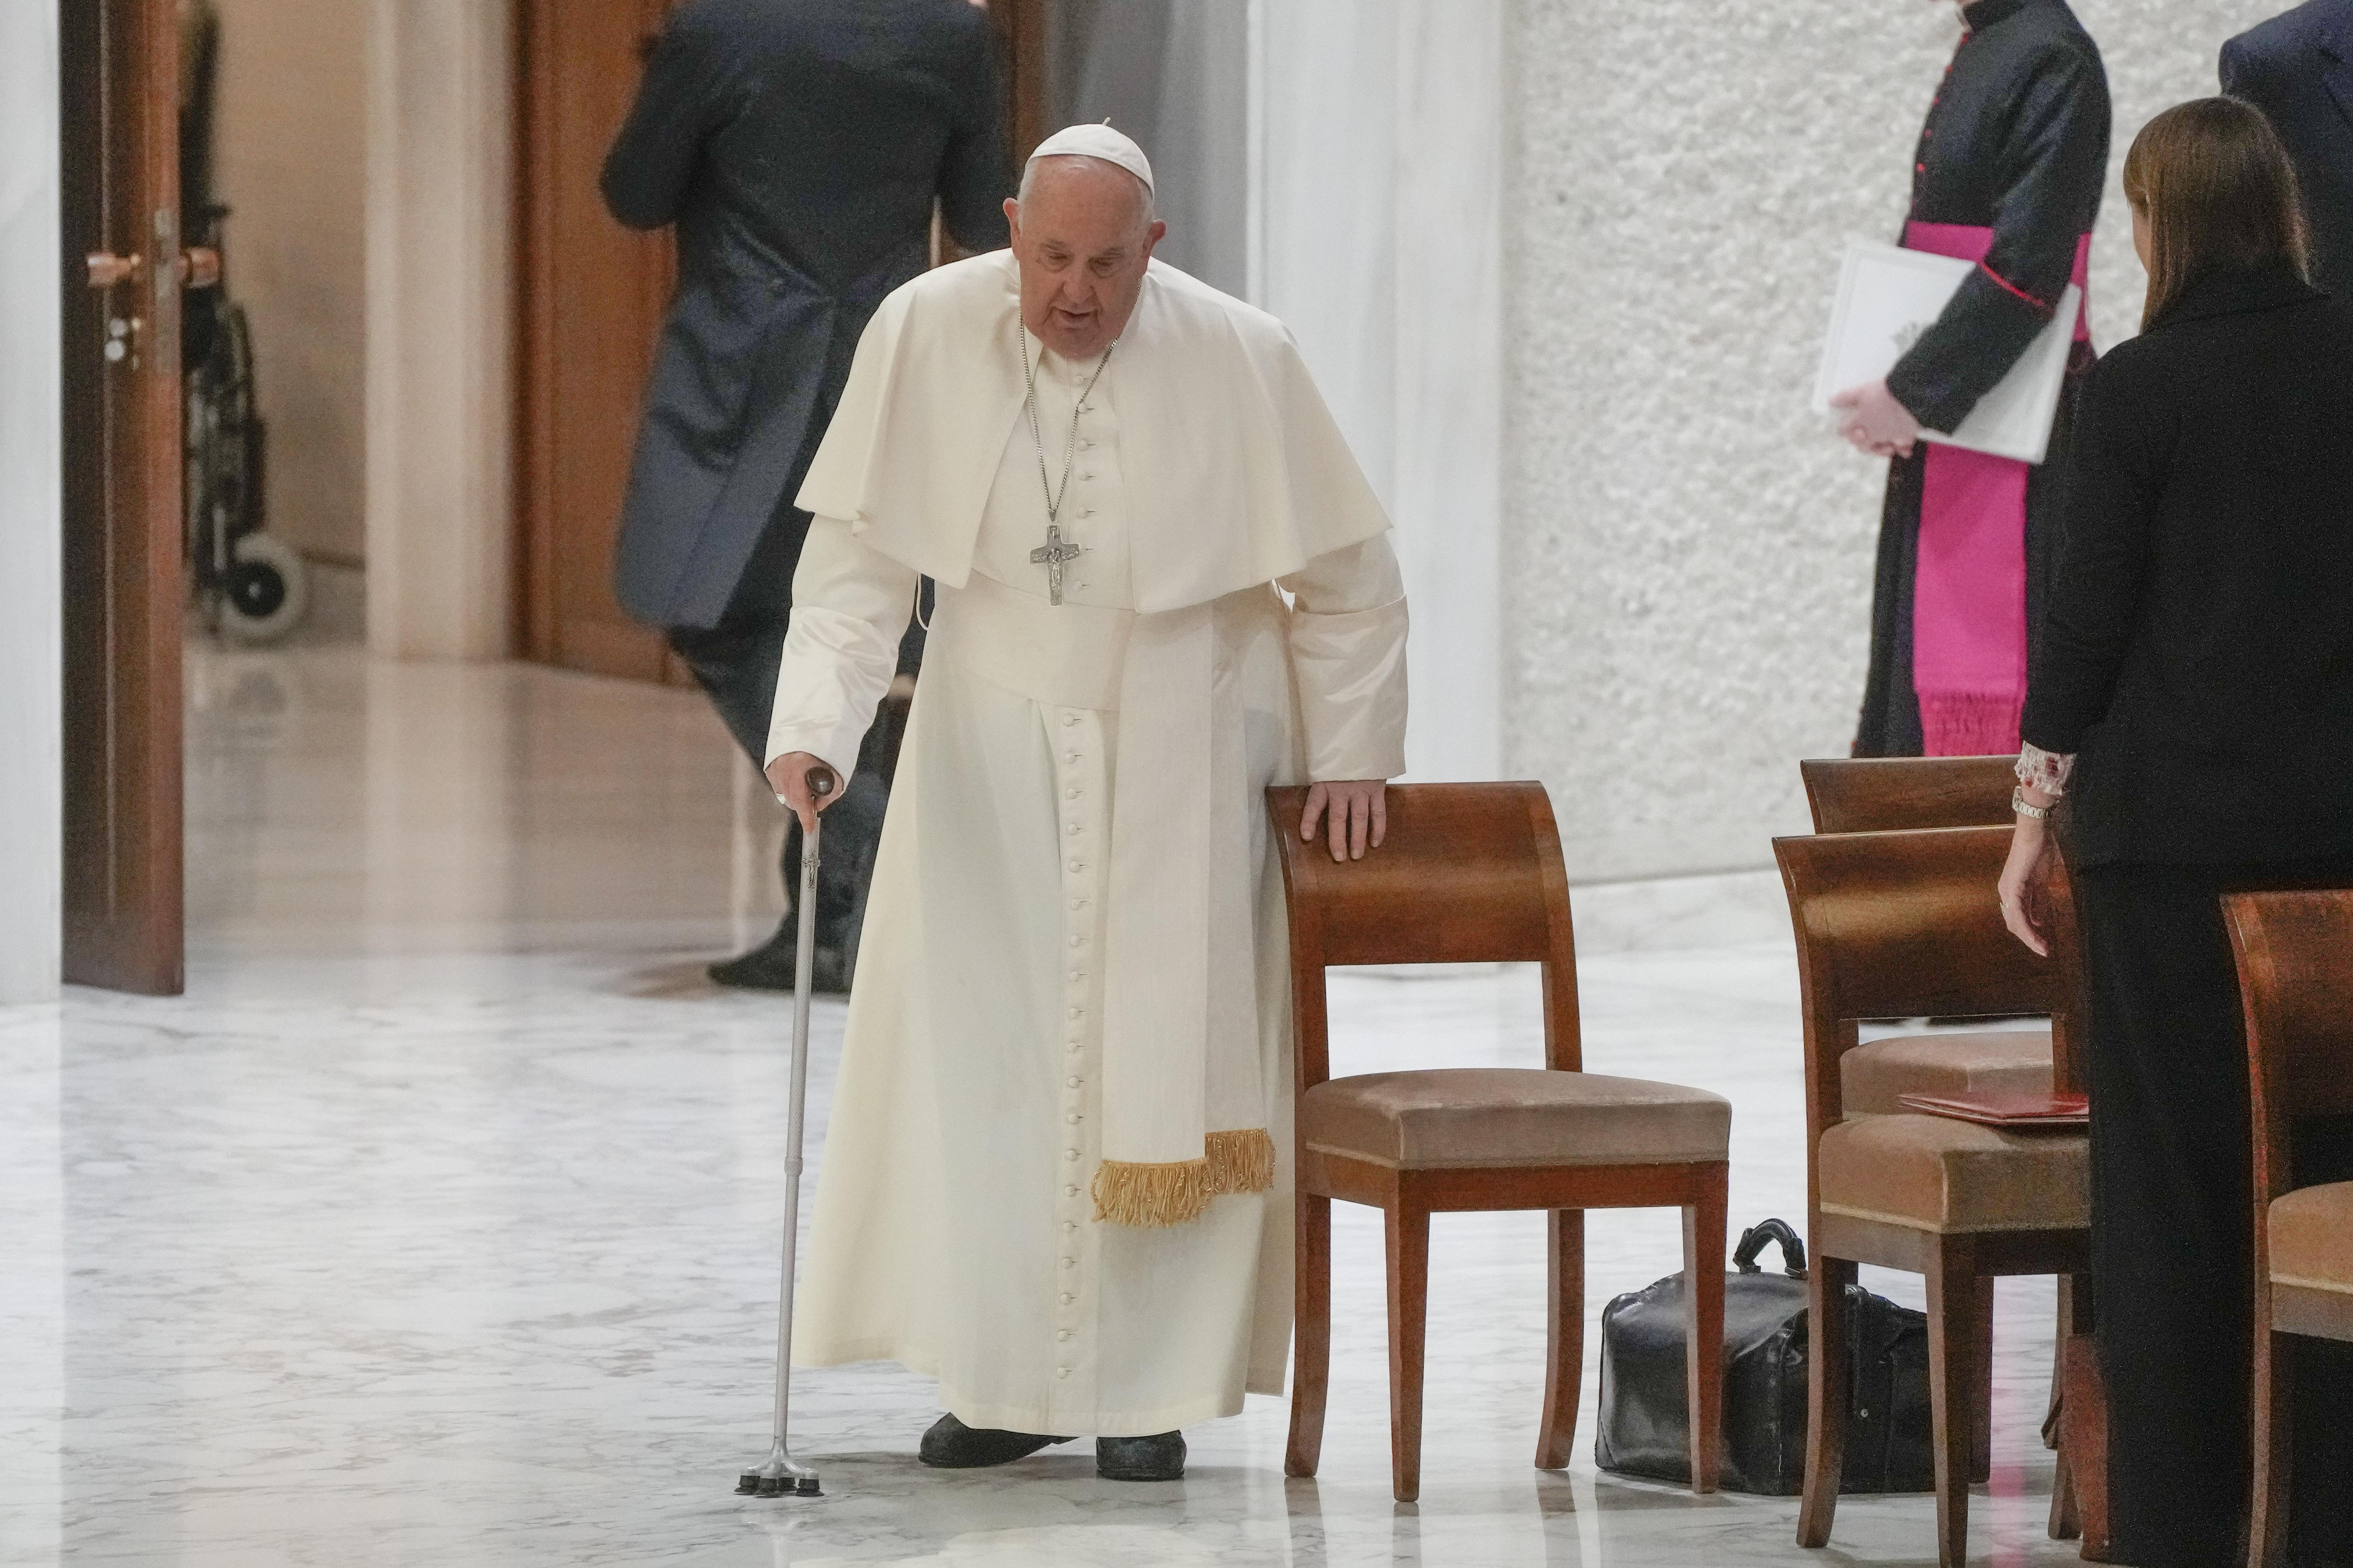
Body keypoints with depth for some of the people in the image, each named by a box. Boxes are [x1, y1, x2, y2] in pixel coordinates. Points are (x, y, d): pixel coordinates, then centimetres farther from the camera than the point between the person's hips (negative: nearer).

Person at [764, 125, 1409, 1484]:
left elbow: (1348, 572, -4)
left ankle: (1149, 1391, 6)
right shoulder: (928, 333, -12)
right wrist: (817, 722, -20)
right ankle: (1004, 1380, 9)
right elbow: (860, 552, -8)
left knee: (1160, 1060, -1)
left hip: (1175, 765, -2)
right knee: (979, 1052, 0)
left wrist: (1353, 750, -2)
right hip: (993, 748, 2)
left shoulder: (1239, 360, -15)